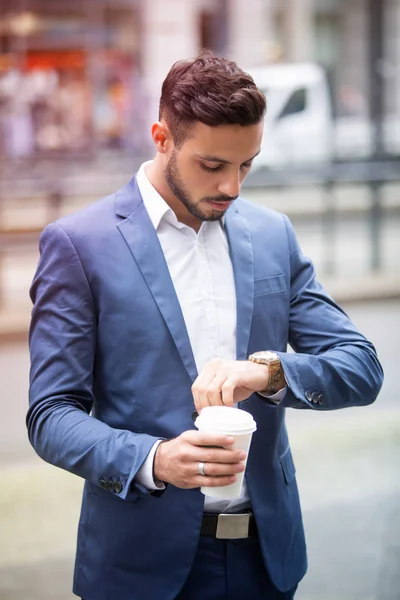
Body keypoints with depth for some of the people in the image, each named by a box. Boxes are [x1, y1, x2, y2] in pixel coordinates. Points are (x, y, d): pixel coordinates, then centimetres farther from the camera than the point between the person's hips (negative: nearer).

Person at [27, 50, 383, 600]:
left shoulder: (273, 235, 5)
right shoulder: (79, 244, -7)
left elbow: (362, 369, 2)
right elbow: (52, 415, -8)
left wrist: (269, 369, -18)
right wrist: (152, 460, -26)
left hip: (267, 552, 4)